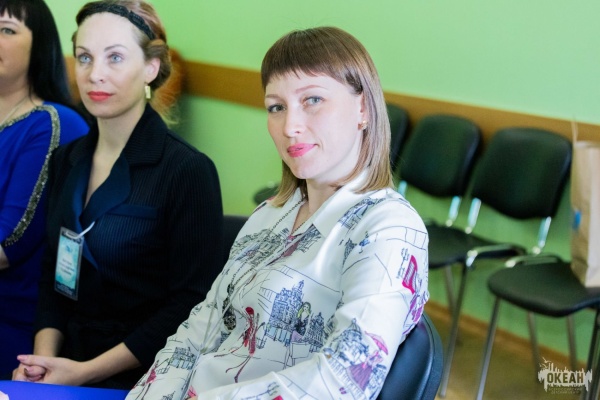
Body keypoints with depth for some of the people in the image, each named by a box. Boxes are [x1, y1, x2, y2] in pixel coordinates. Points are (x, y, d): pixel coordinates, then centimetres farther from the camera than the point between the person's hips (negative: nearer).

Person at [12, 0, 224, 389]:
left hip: (138, 377, -5)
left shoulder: (188, 171, -12)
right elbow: (55, 274, 12)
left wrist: (87, 372, -13)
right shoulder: (68, 160, 7)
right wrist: (44, 357, -4)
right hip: (66, 358, 5)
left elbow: (190, 305, -12)